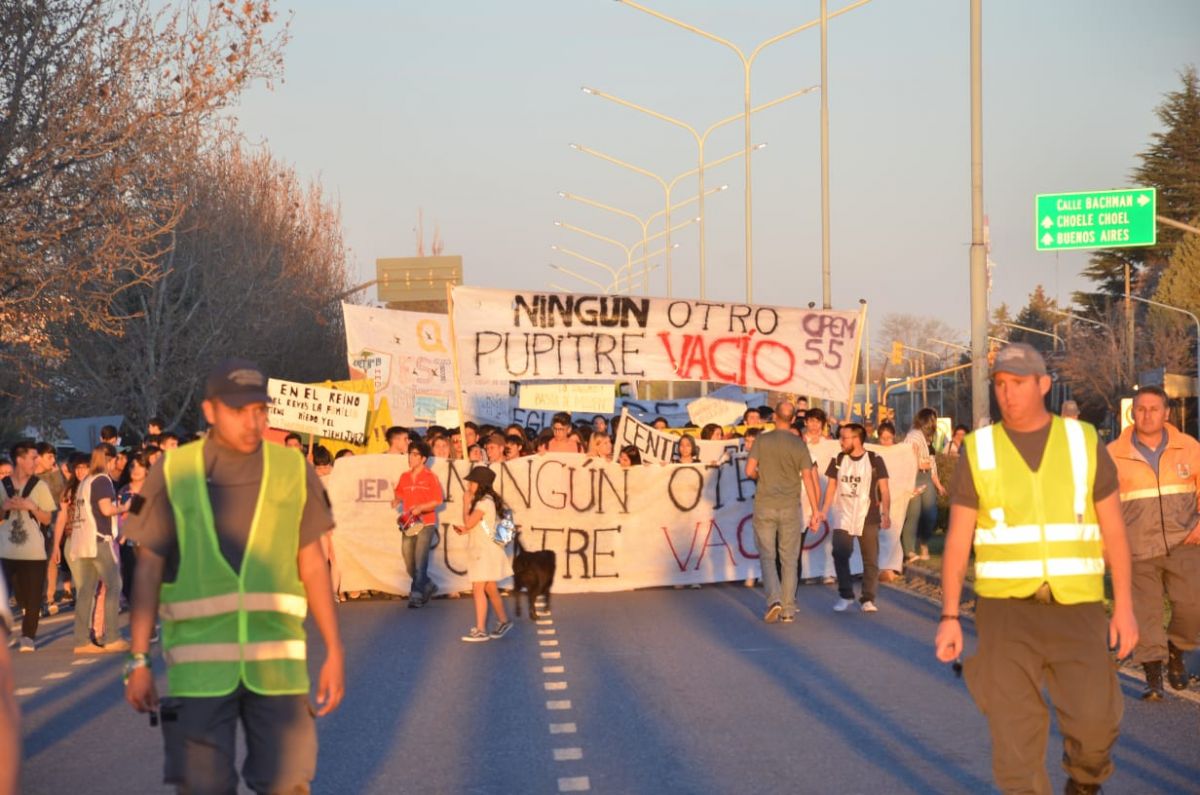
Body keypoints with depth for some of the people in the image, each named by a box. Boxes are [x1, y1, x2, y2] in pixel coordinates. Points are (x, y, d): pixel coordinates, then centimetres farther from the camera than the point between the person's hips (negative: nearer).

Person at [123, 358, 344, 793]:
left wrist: (334, 652, 5)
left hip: (277, 661, 1)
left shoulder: (294, 470, 3)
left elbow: (312, 564, 8)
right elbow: (149, 569, 4)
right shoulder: (172, 473, 0)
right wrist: (138, 660, 1)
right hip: (199, 664, -1)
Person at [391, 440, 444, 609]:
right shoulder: (404, 477, 8)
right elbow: (400, 494, 17)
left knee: (420, 562, -11)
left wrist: (421, 507, -20)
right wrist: (397, 501, -5)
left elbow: (438, 501, -7)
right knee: (410, 564, 8)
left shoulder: (430, 476, -5)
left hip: (425, 524, -5)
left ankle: (416, 595, -5)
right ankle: (428, 586, 30)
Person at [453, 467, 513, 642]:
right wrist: (465, 529, 4)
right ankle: (503, 622, 27)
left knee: (478, 589, -11)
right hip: (483, 550, 10)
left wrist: (466, 503, -8)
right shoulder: (487, 501, 14)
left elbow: (469, 522, -19)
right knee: (490, 589, 16)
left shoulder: (484, 502, -17)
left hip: (485, 550, -10)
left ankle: (481, 630, -11)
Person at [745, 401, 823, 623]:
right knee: (789, 559, 7)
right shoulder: (799, 444, -1)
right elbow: (807, 478, -3)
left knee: (767, 556, 6)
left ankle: (774, 599, -13)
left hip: (765, 506, -1)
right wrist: (815, 511, -1)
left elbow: (750, 470, -8)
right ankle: (788, 609, 8)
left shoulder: (762, 440, -2)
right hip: (790, 508, 1)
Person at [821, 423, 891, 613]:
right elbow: (831, 487, 10)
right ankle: (845, 595, 4)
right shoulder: (837, 460, 5)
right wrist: (823, 511, 0)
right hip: (844, 517, 2)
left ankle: (868, 599, 11)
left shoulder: (875, 461, -4)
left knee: (870, 559, 2)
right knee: (840, 554, -10)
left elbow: (884, 490, -3)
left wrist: (885, 513, -14)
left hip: (868, 518, -2)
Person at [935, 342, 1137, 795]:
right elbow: (957, 540, 3)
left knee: (1094, 718, -11)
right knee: (1014, 732, -3)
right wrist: (949, 617, -4)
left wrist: (1124, 606, -1)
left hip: (1077, 606, 0)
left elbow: (1113, 530, 5)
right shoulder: (979, 452, 2)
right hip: (1005, 608, 0)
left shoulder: (1084, 443, 3)